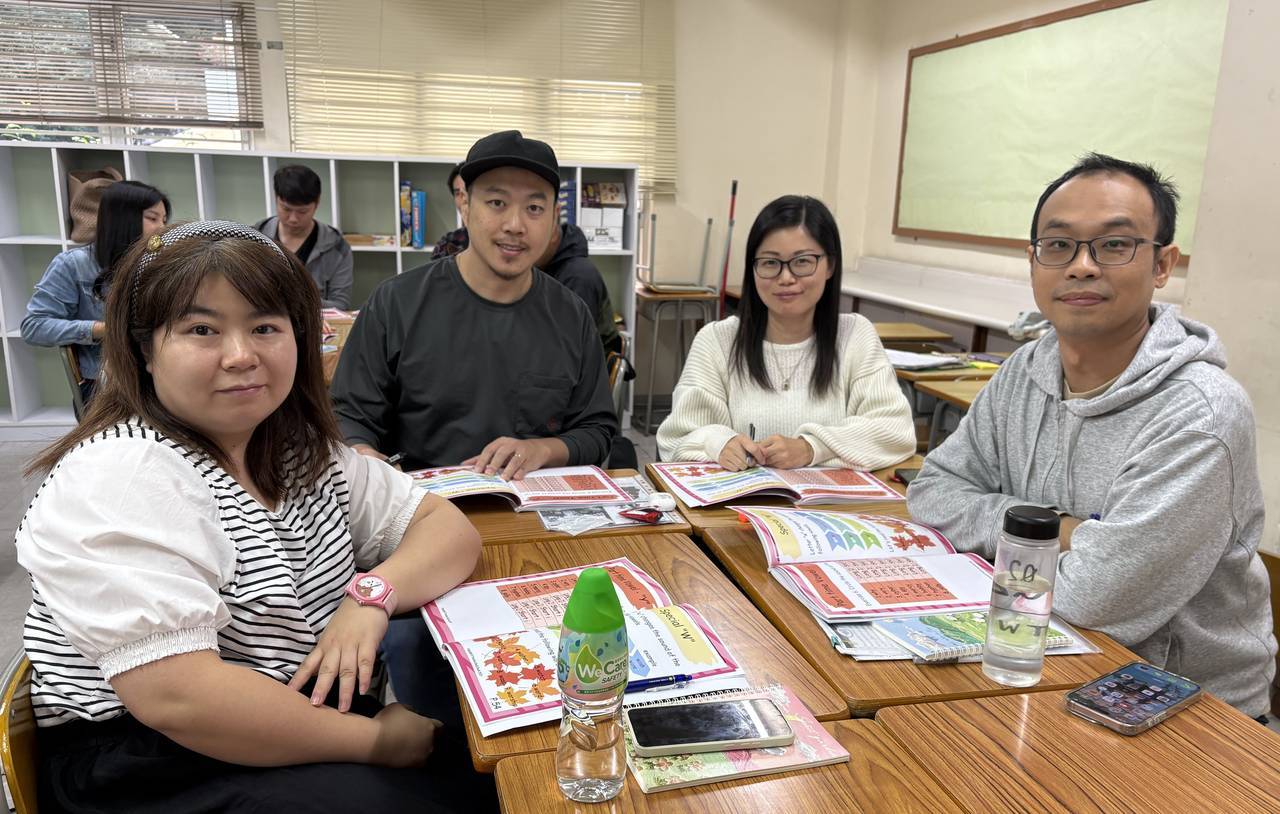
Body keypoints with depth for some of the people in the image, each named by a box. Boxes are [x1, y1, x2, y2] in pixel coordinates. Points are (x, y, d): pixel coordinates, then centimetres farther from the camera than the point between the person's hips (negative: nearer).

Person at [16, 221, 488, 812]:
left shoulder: (305, 451, 4)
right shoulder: (117, 479, -18)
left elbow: (448, 528, 4)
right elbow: (176, 697, -27)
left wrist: (371, 594, -17)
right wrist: (377, 741, -20)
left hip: (303, 719, 6)